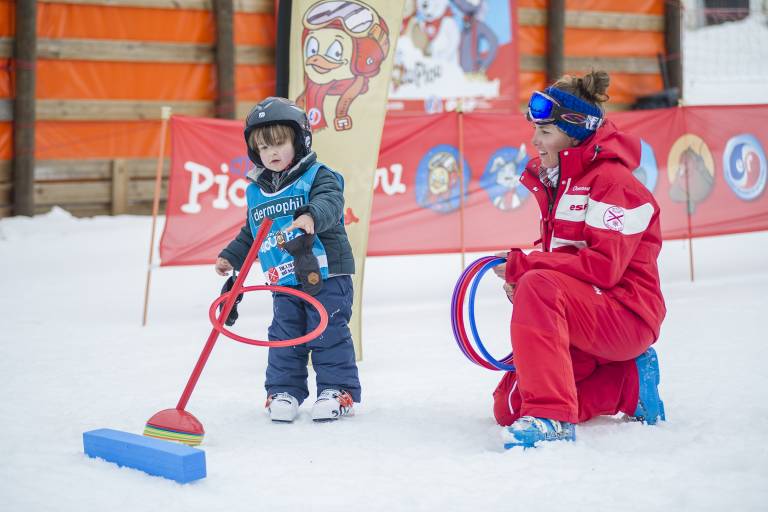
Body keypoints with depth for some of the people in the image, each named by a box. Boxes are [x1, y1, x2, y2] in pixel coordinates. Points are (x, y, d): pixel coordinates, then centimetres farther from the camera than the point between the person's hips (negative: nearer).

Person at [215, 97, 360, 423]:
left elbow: (330, 203, -27)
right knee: (284, 337, 7)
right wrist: (231, 257, 19)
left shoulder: (317, 176, -6)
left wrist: (311, 216, -46)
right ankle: (283, 391, 18)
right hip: (284, 282, 5)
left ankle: (338, 390, 9)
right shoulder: (256, 192, 11)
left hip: (326, 275, -5)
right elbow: (250, 233, 25)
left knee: (329, 334, -1)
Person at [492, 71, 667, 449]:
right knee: (508, 408, 1)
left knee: (538, 286, -36)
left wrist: (524, 267, -21)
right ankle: (631, 381, 9)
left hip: (625, 315, -9)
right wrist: (522, 269, -4)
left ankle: (552, 417, -40)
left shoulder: (613, 182, -13)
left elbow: (602, 267, -23)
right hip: (582, 322, 10)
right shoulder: (555, 182, 15)